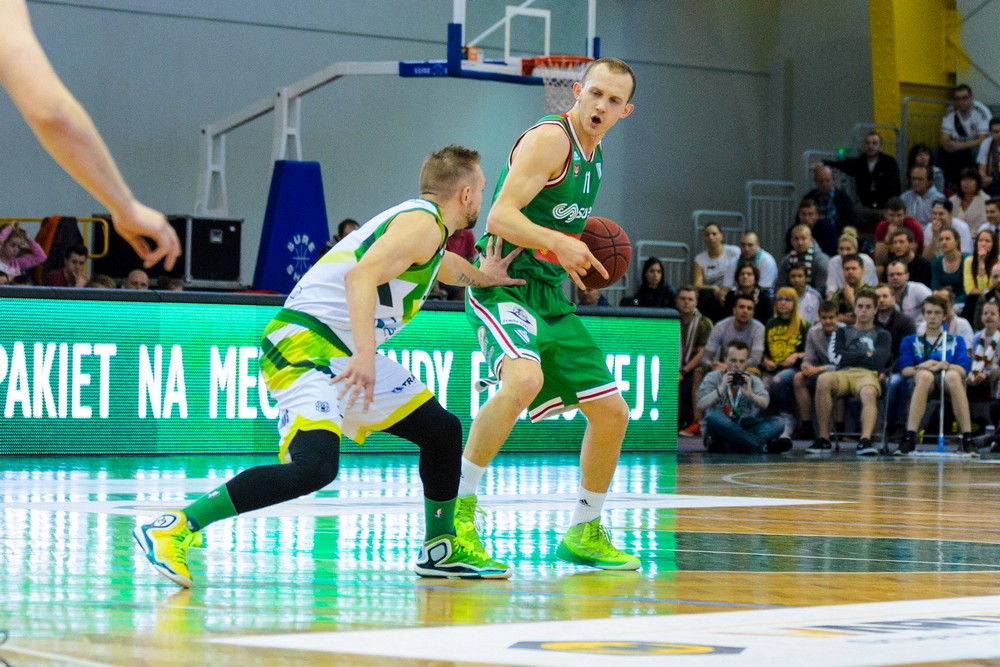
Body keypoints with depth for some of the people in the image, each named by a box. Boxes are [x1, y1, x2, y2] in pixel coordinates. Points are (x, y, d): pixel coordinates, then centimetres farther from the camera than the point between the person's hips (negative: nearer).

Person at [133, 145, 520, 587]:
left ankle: (441, 550, 34)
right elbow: (361, 274, -29)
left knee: (443, 430, 17)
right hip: (304, 345, -11)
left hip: (344, 353, 11)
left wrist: (483, 277, 49)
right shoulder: (422, 223, -11)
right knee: (315, 465, -30)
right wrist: (365, 355, -37)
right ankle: (172, 530, -29)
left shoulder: (424, 225, 20)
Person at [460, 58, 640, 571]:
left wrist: (582, 256, 12)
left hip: (551, 296, 9)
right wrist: (558, 243, -33)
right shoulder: (550, 139, -13)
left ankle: (584, 534, 25)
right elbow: (500, 218, -21)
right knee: (524, 379, -36)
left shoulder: (593, 155, 15)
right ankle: (457, 504, -25)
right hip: (505, 286, -9)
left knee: (611, 412, 9)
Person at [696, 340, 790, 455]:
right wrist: (721, 389, -23)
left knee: (777, 423, -20)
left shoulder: (753, 380, 10)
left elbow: (764, 404, -8)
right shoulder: (713, 378, 5)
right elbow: (701, 405, -10)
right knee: (714, 416, -35)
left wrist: (750, 394, -29)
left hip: (743, 429, 3)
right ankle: (762, 446, -38)